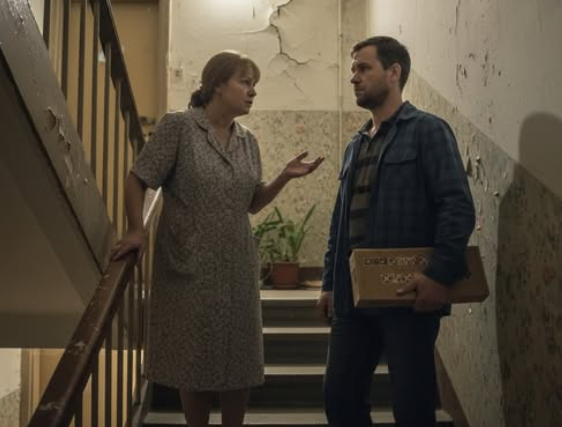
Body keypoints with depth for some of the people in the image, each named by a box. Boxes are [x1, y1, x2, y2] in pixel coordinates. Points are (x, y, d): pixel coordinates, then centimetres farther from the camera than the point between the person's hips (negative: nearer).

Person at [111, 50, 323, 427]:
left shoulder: (248, 141, 9)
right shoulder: (178, 126, -8)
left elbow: (253, 203, 13)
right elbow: (137, 180, -7)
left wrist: (285, 177, -2)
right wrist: (137, 230, -17)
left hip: (238, 267, 5)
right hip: (190, 266, -5)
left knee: (241, 360, 11)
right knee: (196, 358, 7)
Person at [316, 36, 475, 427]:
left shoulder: (426, 130, -4)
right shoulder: (356, 145, 17)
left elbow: (458, 206, -14)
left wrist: (441, 274, -23)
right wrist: (330, 283, 16)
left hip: (408, 296, -7)